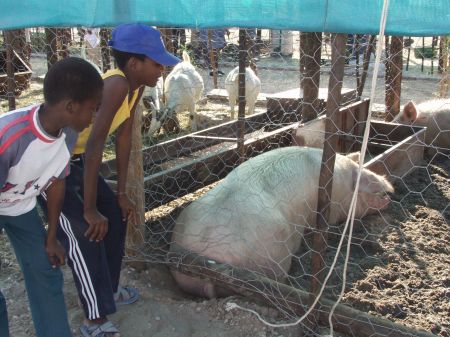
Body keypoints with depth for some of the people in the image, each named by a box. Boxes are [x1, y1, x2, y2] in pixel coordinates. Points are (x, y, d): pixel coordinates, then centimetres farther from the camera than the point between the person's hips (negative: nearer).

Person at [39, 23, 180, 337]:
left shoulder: (136, 86, -2)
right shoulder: (116, 85, -30)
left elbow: (124, 138, 4)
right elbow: (95, 147, -33)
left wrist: (121, 193, 7)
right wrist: (90, 210, -26)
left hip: (76, 160, 9)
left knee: (115, 215, 15)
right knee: (85, 232, -9)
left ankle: (107, 288, 33)